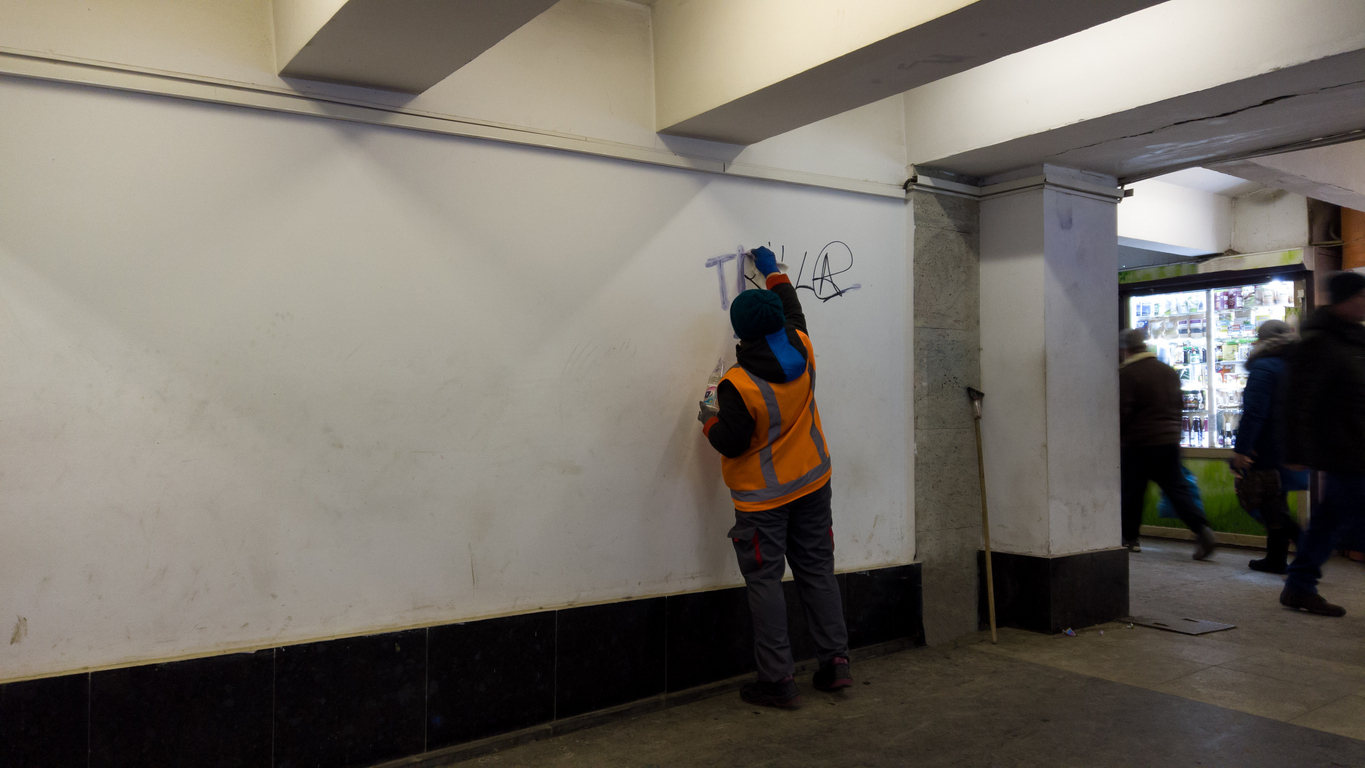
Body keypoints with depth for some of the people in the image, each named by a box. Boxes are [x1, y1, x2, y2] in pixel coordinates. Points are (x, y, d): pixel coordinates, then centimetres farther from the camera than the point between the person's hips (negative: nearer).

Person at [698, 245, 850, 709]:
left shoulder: (738, 384, -23)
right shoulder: (802, 351, -5)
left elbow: (730, 443, -18)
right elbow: (793, 311, 16)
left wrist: (710, 420, 2)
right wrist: (773, 272, 28)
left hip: (763, 500, -6)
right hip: (812, 486, 6)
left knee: (765, 582, 1)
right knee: (817, 571, 14)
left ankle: (778, 680, 4)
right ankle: (835, 662, 20)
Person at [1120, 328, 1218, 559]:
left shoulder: (1125, 374, -11)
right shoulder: (1169, 371, 13)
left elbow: (1122, 413, -14)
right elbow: (1178, 407, 19)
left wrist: (1118, 440, 0)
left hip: (1138, 443, -6)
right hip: (1169, 441, 6)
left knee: (1131, 492, 6)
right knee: (1177, 488, 5)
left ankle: (1129, 538, 15)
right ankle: (1202, 530, -10)